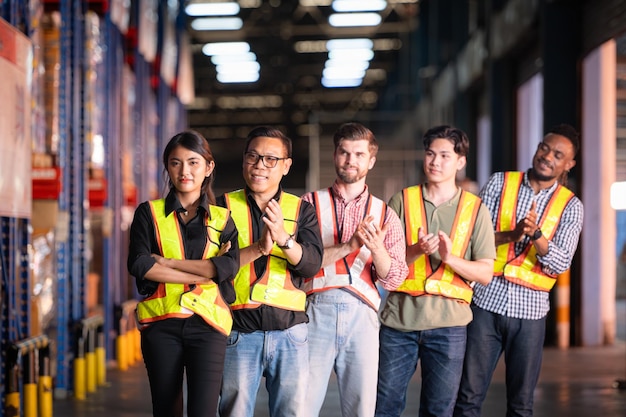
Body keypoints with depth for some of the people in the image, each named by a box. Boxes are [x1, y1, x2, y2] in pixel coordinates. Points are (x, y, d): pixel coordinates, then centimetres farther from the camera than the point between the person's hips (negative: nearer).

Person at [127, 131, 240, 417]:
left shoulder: (222, 219, 10)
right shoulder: (149, 213, 8)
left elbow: (229, 266, -7)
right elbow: (139, 265, -8)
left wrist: (168, 262, -9)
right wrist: (204, 272, -10)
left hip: (207, 323, 0)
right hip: (162, 323, 1)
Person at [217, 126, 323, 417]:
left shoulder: (301, 210, 8)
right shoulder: (225, 206, 6)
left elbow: (312, 264, -6)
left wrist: (284, 238, -24)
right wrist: (258, 248, -20)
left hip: (290, 331, 1)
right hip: (239, 333, -1)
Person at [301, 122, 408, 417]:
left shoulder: (384, 214, 13)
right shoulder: (311, 203, 9)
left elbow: (393, 279, 4)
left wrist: (376, 248, -15)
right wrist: (348, 246, -15)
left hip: (362, 315, 2)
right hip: (316, 311, -2)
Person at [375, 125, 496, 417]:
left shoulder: (475, 210, 5)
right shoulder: (402, 201, 6)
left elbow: (485, 273, 0)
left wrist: (449, 257, -17)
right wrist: (416, 250, -18)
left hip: (448, 323, 0)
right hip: (399, 317, 0)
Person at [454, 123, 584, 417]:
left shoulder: (570, 206, 4)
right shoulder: (500, 183, 4)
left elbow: (561, 264, -6)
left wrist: (536, 234, -22)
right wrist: (512, 234, -18)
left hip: (529, 309, 1)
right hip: (486, 301, 0)